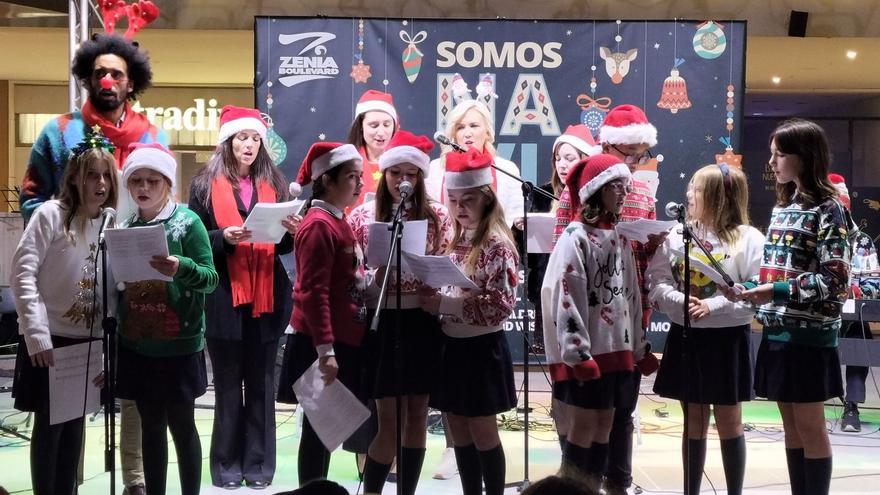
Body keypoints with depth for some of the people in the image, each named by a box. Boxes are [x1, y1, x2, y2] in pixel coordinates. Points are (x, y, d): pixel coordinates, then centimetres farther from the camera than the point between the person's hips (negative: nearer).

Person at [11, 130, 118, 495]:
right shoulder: (51, 214, -9)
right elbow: (23, 275, -13)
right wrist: (37, 335, -18)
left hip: (88, 340, 5)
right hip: (50, 339, -4)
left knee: (74, 423, 12)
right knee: (50, 424, 1)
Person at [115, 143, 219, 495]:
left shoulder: (187, 222, -7)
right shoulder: (124, 228, 7)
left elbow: (211, 279, -10)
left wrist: (181, 268, -27)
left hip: (179, 345, -4)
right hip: (136, 344, 4)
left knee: (181, 425, 3)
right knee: (151, 425, 12)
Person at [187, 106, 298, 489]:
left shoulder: (273, 183, 12)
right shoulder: (205, 184, 3)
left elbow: (282, 245, 14)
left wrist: (291, 232, -7)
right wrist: (224, 238, -19)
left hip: (267, 296, 2)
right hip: (224, 297, -2)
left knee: (262, 383, 6)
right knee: (228, 384, 4)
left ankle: (259, 464, 12)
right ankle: (227, 465, 12)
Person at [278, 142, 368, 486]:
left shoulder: (338, 221, 13)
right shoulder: (319, 225, -16)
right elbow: (313, 293, -21)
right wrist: (325, 351, -24)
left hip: (343, 341, 9)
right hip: (322, 346, -9)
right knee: (318, 427, -1)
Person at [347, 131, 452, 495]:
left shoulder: (437, 215, 3)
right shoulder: (363, 215, 1)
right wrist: (375, 277, -17)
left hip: (423, 322, 2)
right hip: (384, 321, -2)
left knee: (417, 415, 8)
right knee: (390, 419, -4)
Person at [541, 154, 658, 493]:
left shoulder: (620, 237, 13)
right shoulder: (576, 236, -10)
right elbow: (564, 296, -17)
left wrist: (639, 348, 17)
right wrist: (576, 352, -22)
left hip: (616, 348, 7)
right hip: (585, 351, -7)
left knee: (604, 425, 9)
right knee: (584, 424, -5)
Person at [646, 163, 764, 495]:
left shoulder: (748, 238, -7)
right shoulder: (676, 235, 4)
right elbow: (656, 282, -1)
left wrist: (712, 307, -22)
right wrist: (680, 301, -20)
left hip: (728, 339, -3)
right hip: (685, 337, 3)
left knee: (729, 423, 7)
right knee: (694, 423, 12)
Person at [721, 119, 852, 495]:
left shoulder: (827, 209, -10)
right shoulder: (782, 207, 14)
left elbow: (835, 280, -16)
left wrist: (777, 291, -20)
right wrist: (749, 291, 2)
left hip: (808, 335, -7)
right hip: (777, 331, 8)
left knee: (809, 426, -1)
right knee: (791, 426, 11)